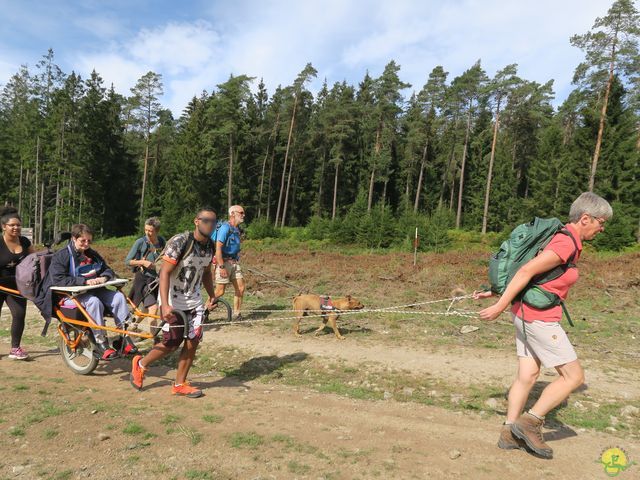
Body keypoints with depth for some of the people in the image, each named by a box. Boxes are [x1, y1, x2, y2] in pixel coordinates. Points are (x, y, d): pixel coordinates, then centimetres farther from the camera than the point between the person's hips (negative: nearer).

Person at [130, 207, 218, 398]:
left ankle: (180, 384, 17)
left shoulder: (210, 245, 0)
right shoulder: (179, 242, -22)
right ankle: (141, 364, 30)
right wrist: (165, 304, -32)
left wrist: (212, 295, 17)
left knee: (193, 341, 2)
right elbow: (165, 272, -25)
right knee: (171, 344, 1)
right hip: (173, 302, -6)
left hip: (194, 302, 6)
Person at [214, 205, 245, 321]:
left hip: (234, 263, 8)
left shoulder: (236, 229, 13)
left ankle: (236, 315, 14)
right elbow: (218, 248, -20)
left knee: (240, 288, 4)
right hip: (224, 263, -8)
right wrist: (221, 267, -24)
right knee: (220, 291, -5)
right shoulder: (225, 227, -14)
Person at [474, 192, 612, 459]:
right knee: (574, 375, 1)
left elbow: (524, 270, 17)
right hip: (539, 317, -10)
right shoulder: (567, 244, -17)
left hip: (527, 314, 10)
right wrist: (501, 305, -22)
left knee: (527, 376, 12)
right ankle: (529, 422, 4)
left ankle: (509, 434, 17)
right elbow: (526, 270, -24)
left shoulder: (561, 238, 15)